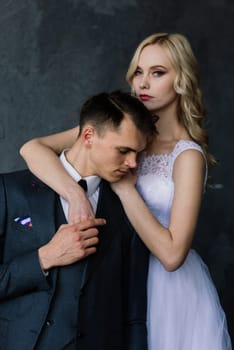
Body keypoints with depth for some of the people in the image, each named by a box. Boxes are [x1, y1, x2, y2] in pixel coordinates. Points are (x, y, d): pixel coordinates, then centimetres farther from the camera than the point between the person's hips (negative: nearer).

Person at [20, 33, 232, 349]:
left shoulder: (188, 156, -17)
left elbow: (171, 254, -24)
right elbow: (33, 148, -15)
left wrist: (125, 187, -22)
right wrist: (75, 194, -31)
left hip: (173, 289, -4)